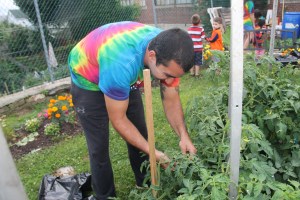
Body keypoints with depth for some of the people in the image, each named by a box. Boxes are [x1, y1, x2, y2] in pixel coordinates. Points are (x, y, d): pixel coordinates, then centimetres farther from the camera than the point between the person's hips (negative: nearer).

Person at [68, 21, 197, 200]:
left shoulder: (168, 53, -24)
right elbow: (118, 119, -29)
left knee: (141, 137, 8)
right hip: (88, 80, -5)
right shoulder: (120, 64, -43)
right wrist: (152, 151, -27)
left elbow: (171, 100, -12)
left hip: (126, 78, 6)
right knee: (99, 148, -4)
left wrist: (184, 135, -26)